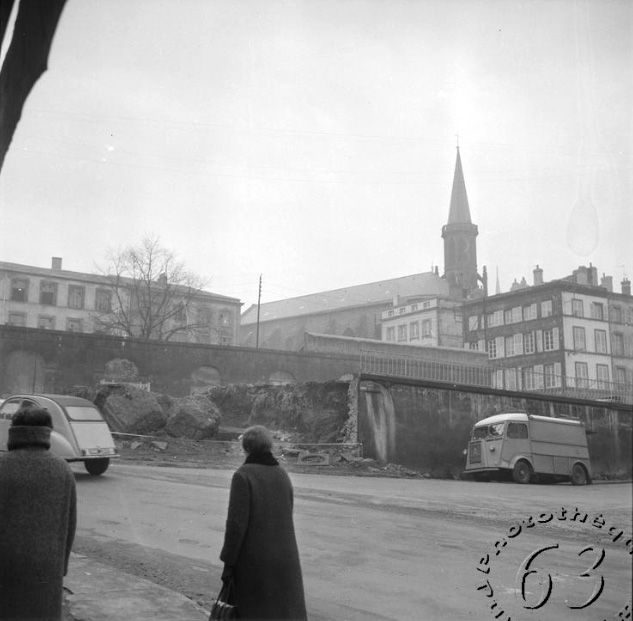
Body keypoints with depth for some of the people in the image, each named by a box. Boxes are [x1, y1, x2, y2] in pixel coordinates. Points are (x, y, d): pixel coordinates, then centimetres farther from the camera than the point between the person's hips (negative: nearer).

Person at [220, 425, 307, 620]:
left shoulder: (243, 475, -13)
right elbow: (286, 518, 9)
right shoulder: (282, 474, 5)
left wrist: (228, 562, -9)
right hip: (284, 558, 5)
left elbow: (237, 522, -16)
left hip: (254, 560, -5)